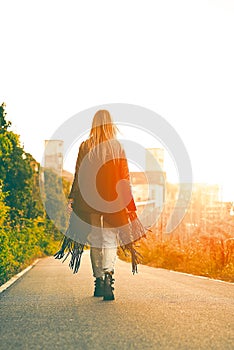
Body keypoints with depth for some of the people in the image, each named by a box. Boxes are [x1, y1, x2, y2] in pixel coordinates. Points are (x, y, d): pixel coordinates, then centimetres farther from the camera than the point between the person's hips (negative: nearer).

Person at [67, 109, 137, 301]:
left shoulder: (85, 147, 0)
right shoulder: (117, 146, -1)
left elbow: (79, 175, 1)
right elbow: (125, 177, 0)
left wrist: (72, 198, 9)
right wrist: (129, 203, 5)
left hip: (90, 199, 1)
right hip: (113, 200, -1)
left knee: (95, 240, 12)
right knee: (110, 240, -1)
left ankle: (98, 280, 19)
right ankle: (108, 275, -24)